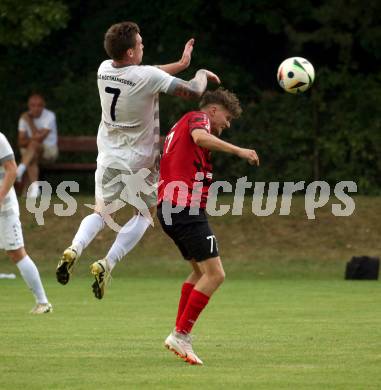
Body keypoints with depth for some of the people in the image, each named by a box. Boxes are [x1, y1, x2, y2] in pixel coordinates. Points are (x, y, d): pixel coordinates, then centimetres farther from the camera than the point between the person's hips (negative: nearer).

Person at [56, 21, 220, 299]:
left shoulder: (105, 69, -3)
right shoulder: (148, 77, -23)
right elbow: (193, 91, -19)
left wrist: (180, 64, 14)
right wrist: (202, 74, 3)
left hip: (108, 158, 5)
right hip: (139, 162, -5)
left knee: (101, 213, 19)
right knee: (146, 213, 15)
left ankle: (75, 249, -12)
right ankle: (107, 264, -4)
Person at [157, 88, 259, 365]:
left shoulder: (180, 126, 26)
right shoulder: (198, 118, -2)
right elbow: (201, 137, -26)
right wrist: (238, 151, -25)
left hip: (168, 208, 10)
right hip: (188, 209, -10)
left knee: (201, 271, 21)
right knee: (215, 274, -10)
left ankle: (180, 336, 17)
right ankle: (181, 335, -10)